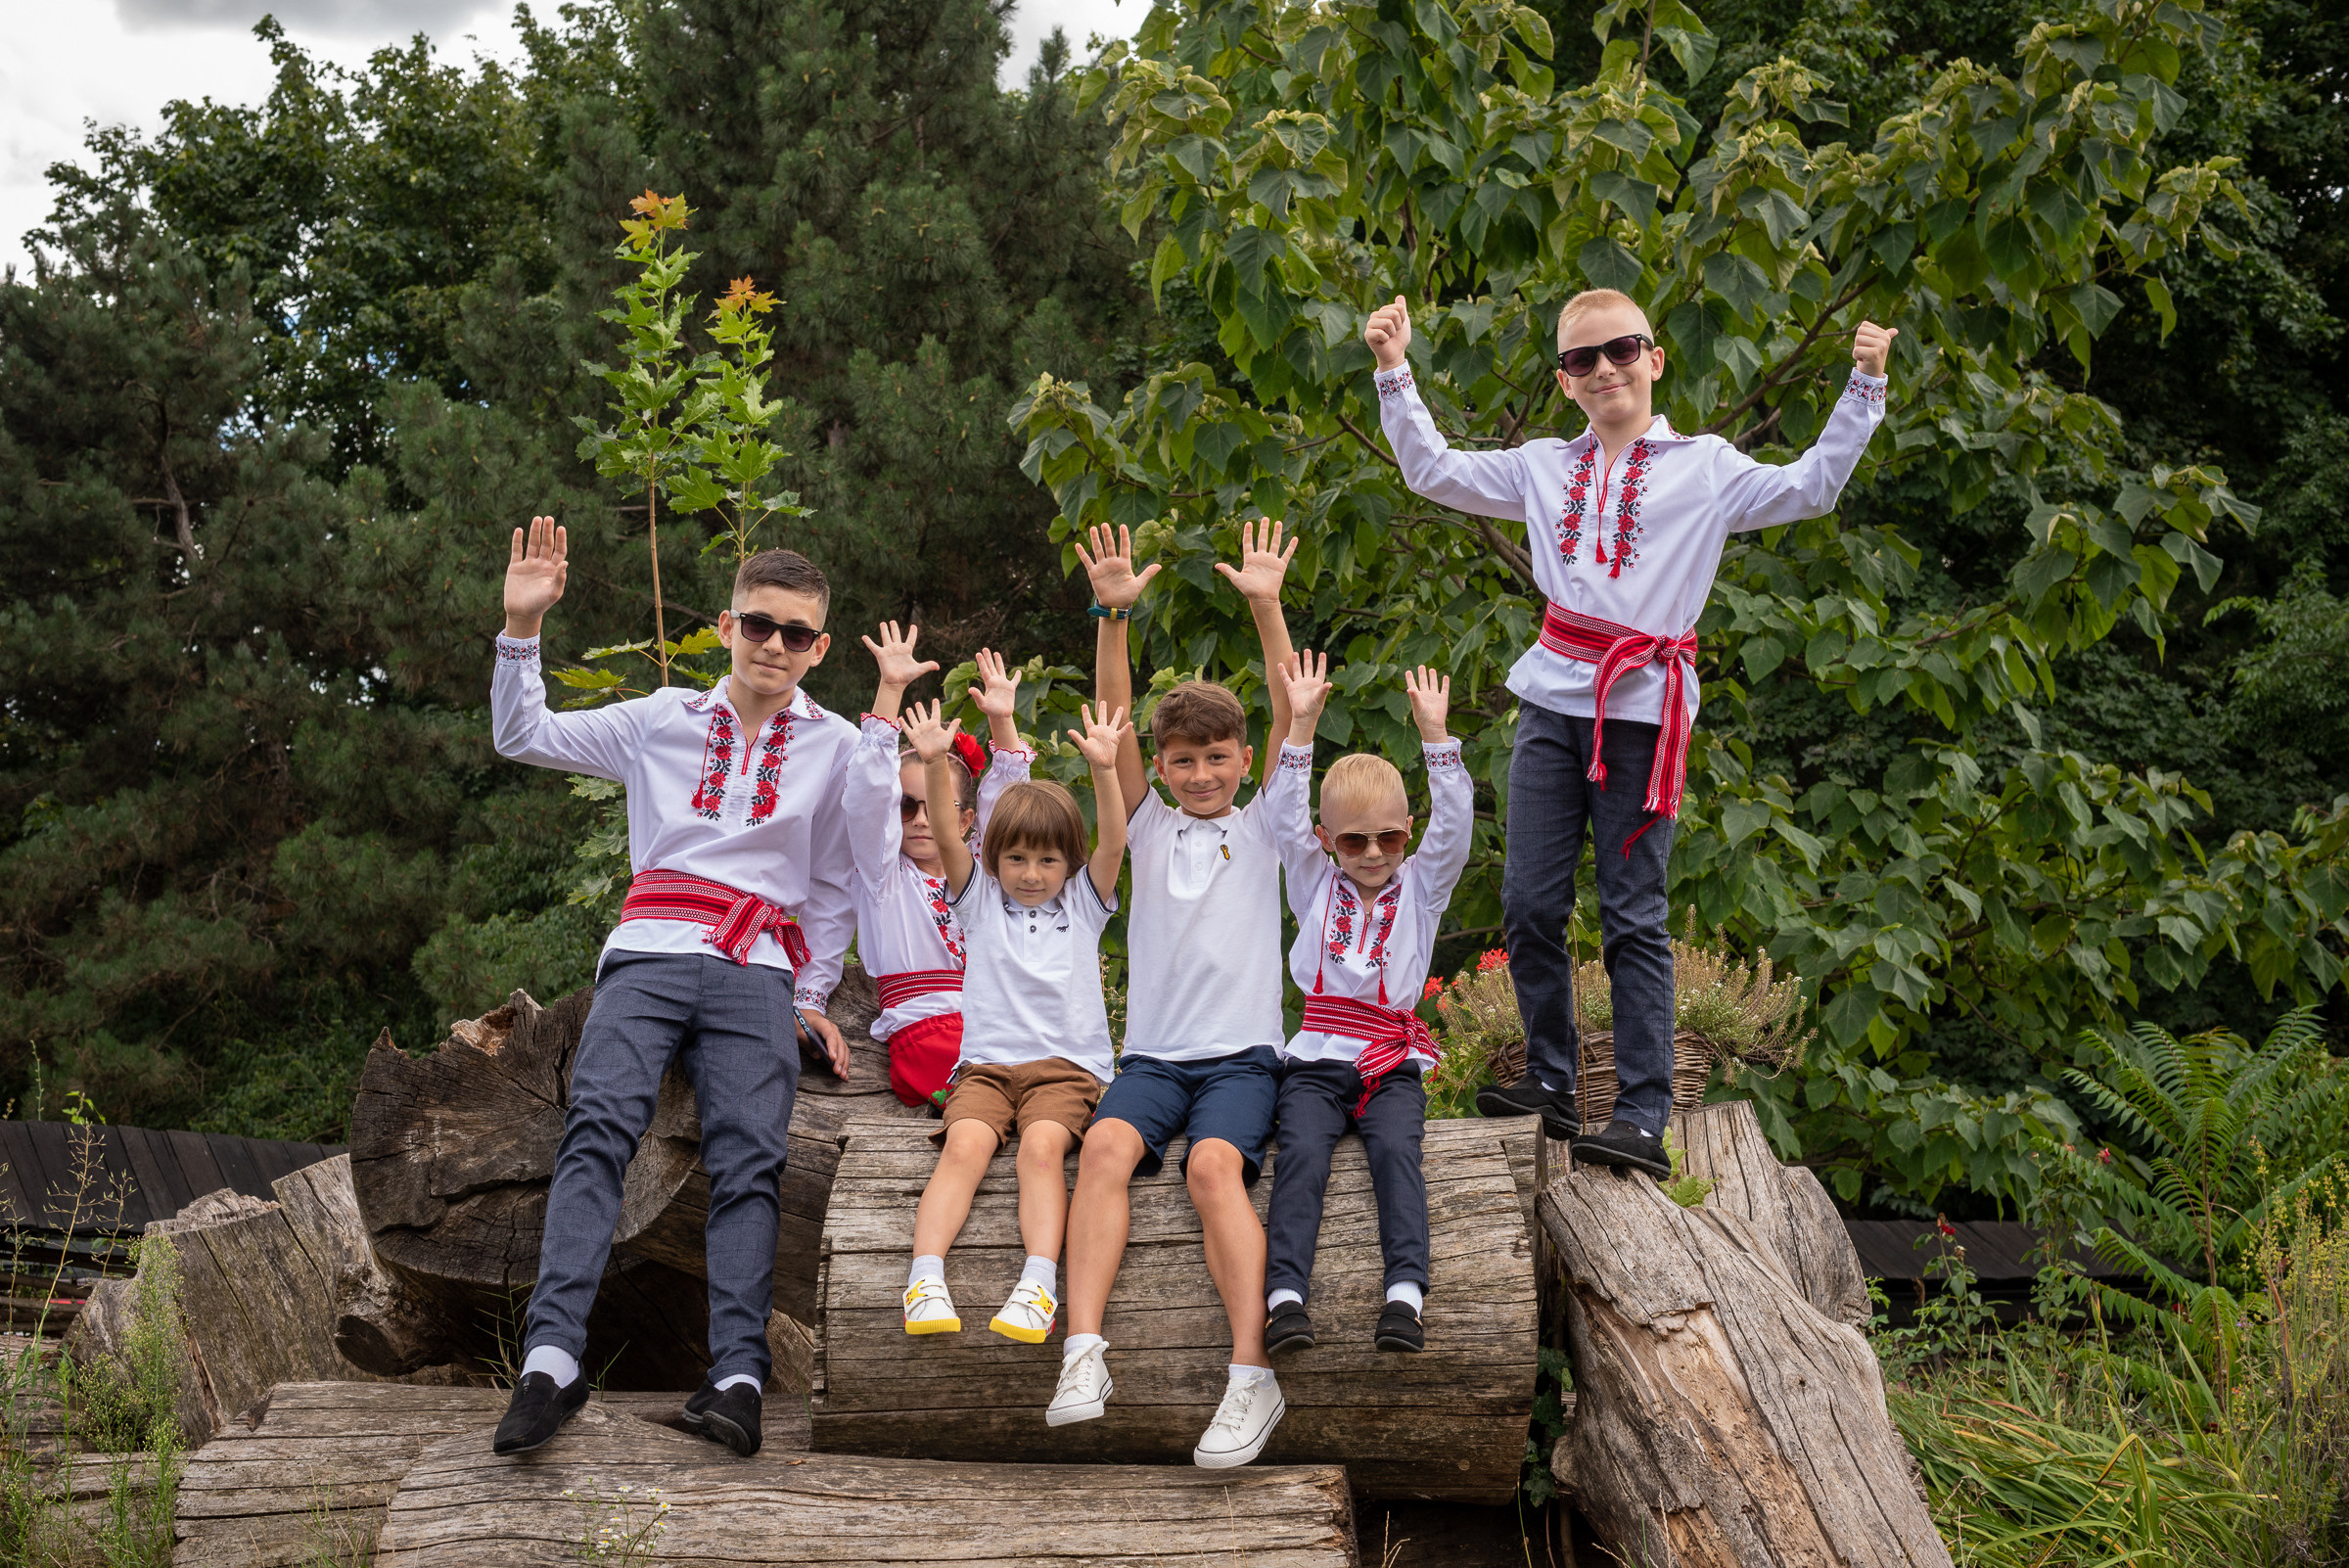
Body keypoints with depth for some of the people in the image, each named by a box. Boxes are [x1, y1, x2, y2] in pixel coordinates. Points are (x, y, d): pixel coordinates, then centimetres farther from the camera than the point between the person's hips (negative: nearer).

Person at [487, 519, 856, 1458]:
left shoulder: (836, 748, 17)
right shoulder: (664, 721, 18)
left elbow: (835, 886, 21)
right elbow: (523, 738, 17)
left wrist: (813, 998, 14)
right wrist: (521, 627, 6)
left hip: (758, 973, 0)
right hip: (650, 955, 0)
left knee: (748, 1160, -19)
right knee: (598, 1129, -23)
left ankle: (737, 1377, -29)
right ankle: (551, 1359, -34)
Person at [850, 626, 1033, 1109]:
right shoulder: (884, 873, 13)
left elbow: (1002, 799, 21)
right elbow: (869, 793, 1)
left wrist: (1002, 720, 6)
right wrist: (890, 689, -6)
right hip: (924, 1030, -5)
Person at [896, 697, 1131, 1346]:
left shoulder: (1082, 902, 15)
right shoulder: (981, 899, 16)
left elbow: (1113, 843, -2)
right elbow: (946, 835, 0)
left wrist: (1104, 769, -20)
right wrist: (935, 764, -17)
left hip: (1065, 1065, -1)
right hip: (986, 1064, 1)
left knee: (1042, 1145, -30)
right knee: (965, 1144, -28)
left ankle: (1039, 1284, -44)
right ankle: (925, 1277, -41)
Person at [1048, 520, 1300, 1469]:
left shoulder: (1263, 829, 13)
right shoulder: (1151, 828, 17)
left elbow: (1291, 719, 1)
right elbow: (1112, 728, 4)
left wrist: (1266, 608, -9)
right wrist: (1113, 617, -8)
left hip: (1242, 1052, -2)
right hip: (1152, 1052, 2)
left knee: (1214, 1164, -30)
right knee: (1105, 1145, -28)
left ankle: (1251, 1376, -37)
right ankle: (1083, 1356, -38)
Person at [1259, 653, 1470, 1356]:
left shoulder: (1420, 888, 14)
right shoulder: (1315, 884, 15)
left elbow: (1454, 825, 1)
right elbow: (1284, 816, 3)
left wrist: (1434, 733, -8)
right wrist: (1301, 725, -5)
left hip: (1391, 1066, 0)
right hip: (1316, 1064, 0)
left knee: (1396, 1150, -27)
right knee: (1302, 1153, -25)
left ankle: (1405, 1291, -39)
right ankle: (1285, 1292, -38)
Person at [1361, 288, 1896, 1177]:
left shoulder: (1705, 468, 6)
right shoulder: (1545, 469, 16)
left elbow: (1812, 487, -1)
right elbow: (1432, 471, 19)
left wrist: (1863, 386, -7)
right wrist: (1395, 373, 14)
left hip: (1642, 710, -4)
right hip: (1553, 701, 4)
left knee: (1633, 917, -6)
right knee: (1529, 903, 3)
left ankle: (1643, 1119, -5)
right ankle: (1551, 1083, 17)